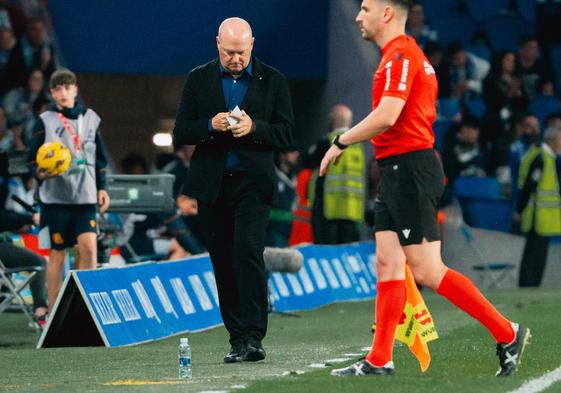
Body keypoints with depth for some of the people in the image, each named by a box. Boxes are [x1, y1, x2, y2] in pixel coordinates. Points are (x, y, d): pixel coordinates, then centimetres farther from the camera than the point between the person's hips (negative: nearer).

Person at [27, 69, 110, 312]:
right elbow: (33, 159, 0)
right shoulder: (45, 121, 2)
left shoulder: (90, 118, 10)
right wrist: (40, 173, -19)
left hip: (85, 195, 2)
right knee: (57, 253, 2)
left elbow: (99, 159, 17)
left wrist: (101, 188, 11)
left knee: (89, 247, -13)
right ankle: (52, 311, 10)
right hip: (55, 196, -2)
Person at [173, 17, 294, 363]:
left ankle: (253, 338, -21)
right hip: (212, 185, 3)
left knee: (248, 250, -19)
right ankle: (238, 340, 10)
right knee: (223, 262, 4)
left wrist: (254, 127, -15)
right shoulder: (199, 79, 8)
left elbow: (287, 134, 3)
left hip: (253, 182, -3)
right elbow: (181, 133, 5)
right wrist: (211, 125, -14)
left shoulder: (272, 80, 5)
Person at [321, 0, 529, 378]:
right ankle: (379, 361, 3)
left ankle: (507, 333, -2)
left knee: (427, 270, -9)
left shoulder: (400, 56, -13)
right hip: (398, 171, 10)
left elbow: (386, 116, -24)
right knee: (387, 264, 5)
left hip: (409, 169, -10)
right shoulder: (409, 54, 19)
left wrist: (340, 142, -14)